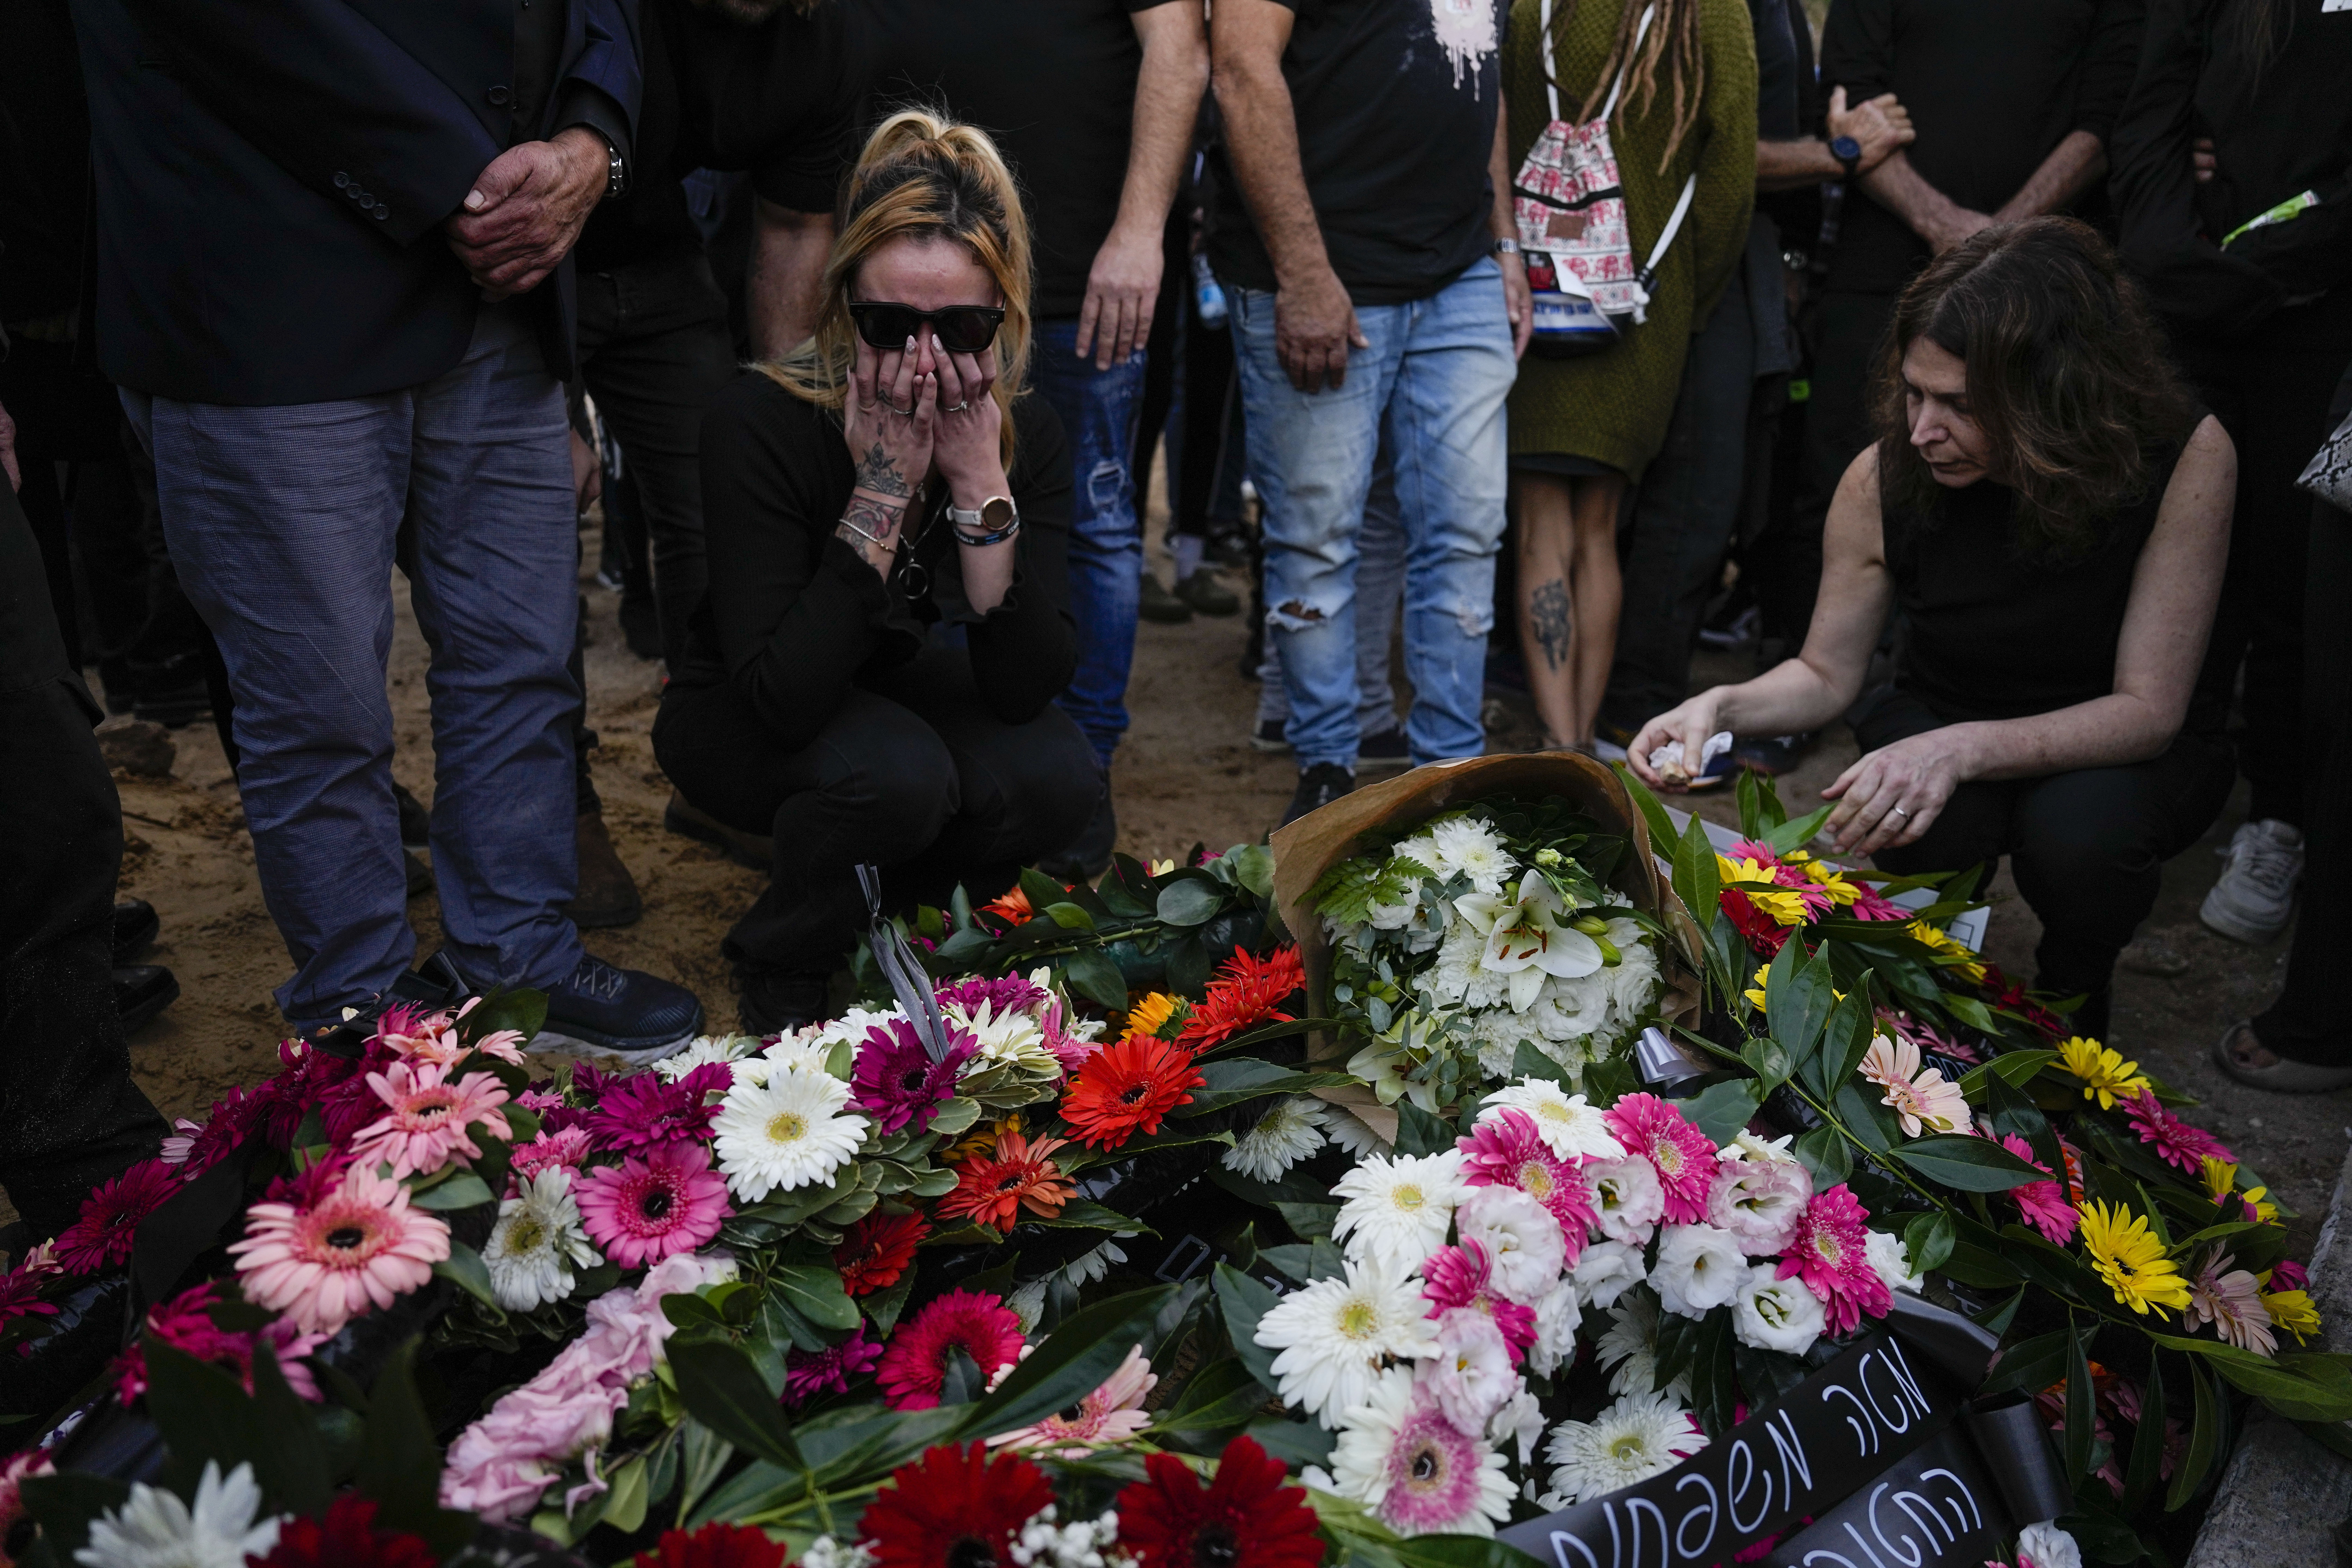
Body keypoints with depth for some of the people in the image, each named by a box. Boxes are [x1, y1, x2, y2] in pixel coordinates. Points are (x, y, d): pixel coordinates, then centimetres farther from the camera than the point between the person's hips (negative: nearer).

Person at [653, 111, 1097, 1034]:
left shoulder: (1026, 433, -17)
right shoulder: (761, 423, -28)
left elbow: (1025, 688, -24)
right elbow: (784, 697, -35)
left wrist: (980, 485, -33)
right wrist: (881, 492, -38)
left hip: (904, 696, 4)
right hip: (745, 728, -3)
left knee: (1054, 773, -25)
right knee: (897, 772, -34)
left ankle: (898, 916, 7)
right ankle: (779, 971, -2)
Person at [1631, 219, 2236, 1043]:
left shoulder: (2184, 456, -26)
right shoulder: (1884, 478, -20)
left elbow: (2148, 708, -25)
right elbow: (1826, 674, -5)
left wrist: (1962, 749, -39)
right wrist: (1721, 706, -26)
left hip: (2118, 746, -1)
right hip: (1940, 720, 1)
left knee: (2080, 829, -34)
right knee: (1909, 820, -33)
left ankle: (2072, 995, 1)